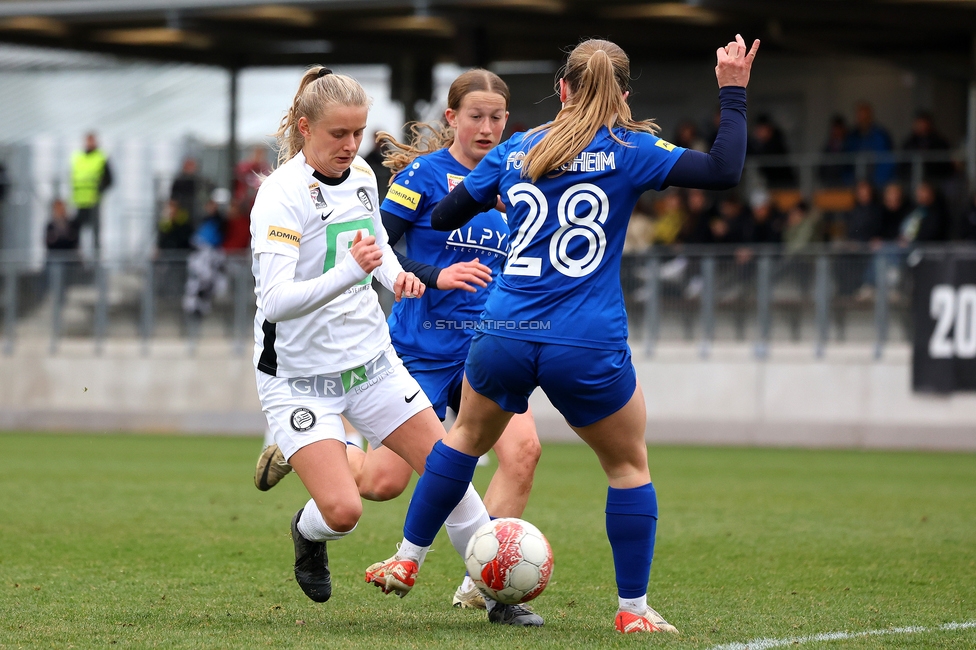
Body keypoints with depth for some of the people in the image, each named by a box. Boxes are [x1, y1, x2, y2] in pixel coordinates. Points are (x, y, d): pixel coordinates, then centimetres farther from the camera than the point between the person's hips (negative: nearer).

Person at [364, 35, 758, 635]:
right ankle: (633, 609, 16)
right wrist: (734, 91, 1)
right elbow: (724, 170, -10)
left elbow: (443, 216, 18)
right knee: (629, 466, 16)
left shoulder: (515, 151, 10)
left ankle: (407, 562, 33)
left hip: (505, 336, 3)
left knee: (469, 436, 29)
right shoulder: (630, 150, -2)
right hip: (589, 349, -3)